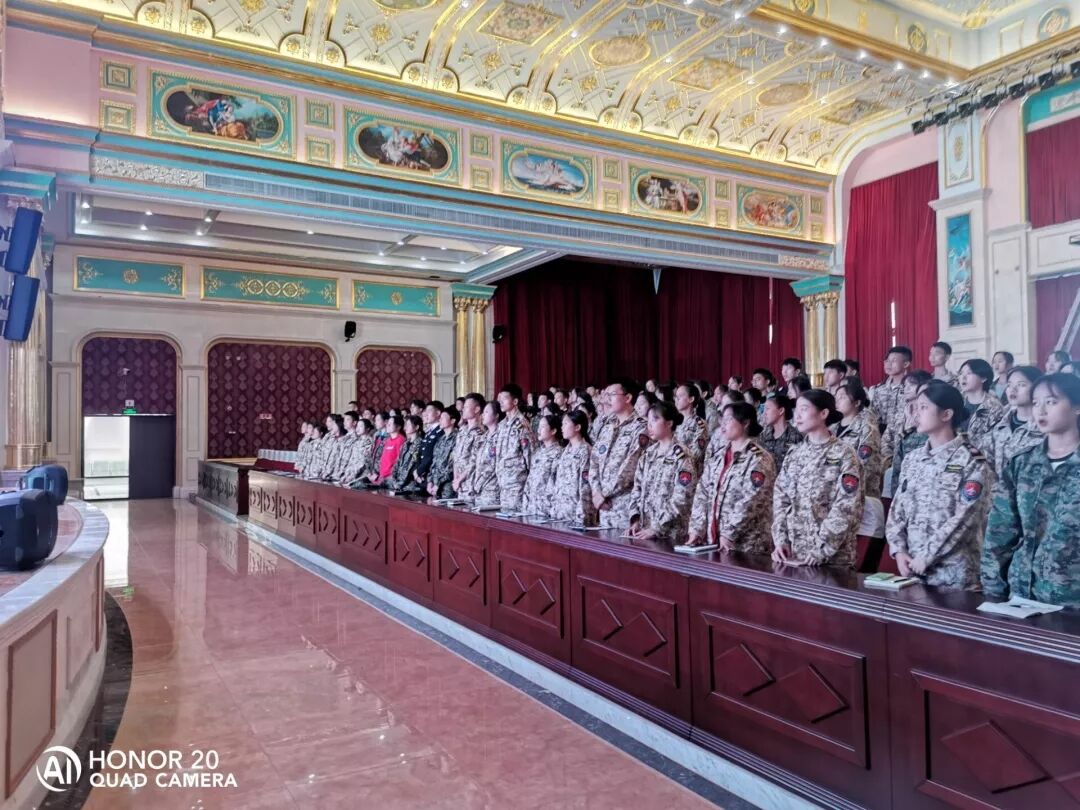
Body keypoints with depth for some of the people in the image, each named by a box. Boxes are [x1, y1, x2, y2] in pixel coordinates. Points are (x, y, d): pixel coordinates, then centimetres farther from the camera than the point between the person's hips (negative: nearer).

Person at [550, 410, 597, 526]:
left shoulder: (585, 451, -9)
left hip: (576, 512, -7)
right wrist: (553, 509, 12)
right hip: (560, 510, 8)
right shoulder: (565, 451, 15)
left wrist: (581, 516, -20)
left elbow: (586, 485, -15)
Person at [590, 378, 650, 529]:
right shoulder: (605, 427, 13)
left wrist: (604, 493, -12)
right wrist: (596, 491, -4)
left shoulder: (640, 428, -8)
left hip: (626, 501, -6)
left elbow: (629, 467, -15)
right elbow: (594, 461, 11)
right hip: (605, 502, 6)